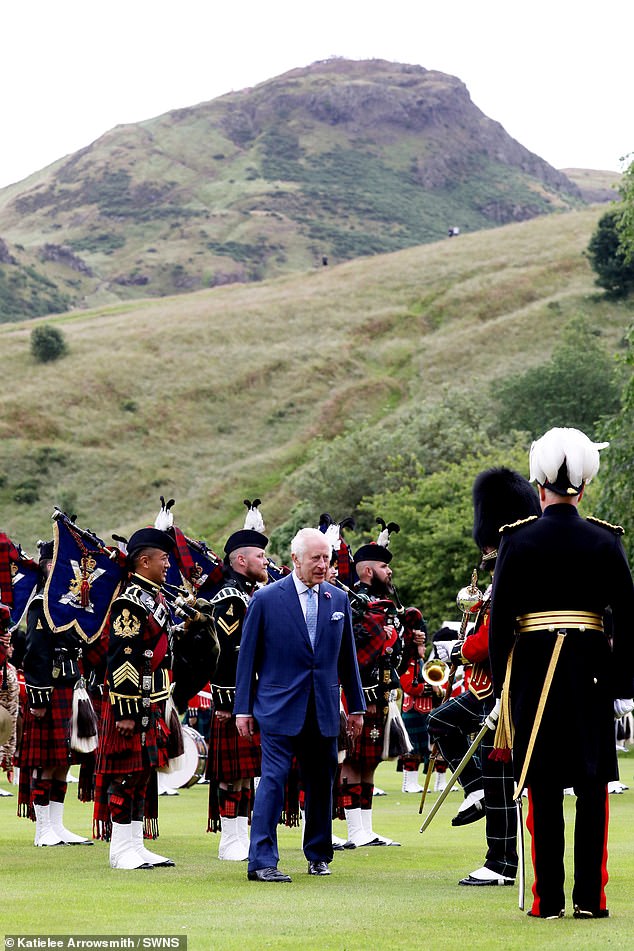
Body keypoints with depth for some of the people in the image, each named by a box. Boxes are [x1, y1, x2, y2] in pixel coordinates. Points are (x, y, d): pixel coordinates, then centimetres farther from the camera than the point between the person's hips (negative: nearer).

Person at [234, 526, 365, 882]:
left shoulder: (339, 600, 8)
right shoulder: (266, 599, -3)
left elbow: (347, 657, 15)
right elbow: (248, 657, 0)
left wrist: (356, 706, 15)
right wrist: (244, 708, -2)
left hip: (324, 711, 4)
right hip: (280, 707, -4)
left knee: (321, 784, 11)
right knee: (273, 780, -10)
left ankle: (319, 856, 25)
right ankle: (262, 861, -10)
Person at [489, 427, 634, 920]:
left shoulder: (518, 540, -3)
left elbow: (499, 619, -3)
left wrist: (502, 685, 5)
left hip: (532, 670, 0)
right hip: (591, 670, 1)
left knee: (544, 790, 4)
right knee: (593, 786, 5)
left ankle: (548, 899, 4)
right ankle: (590, 898, 4)